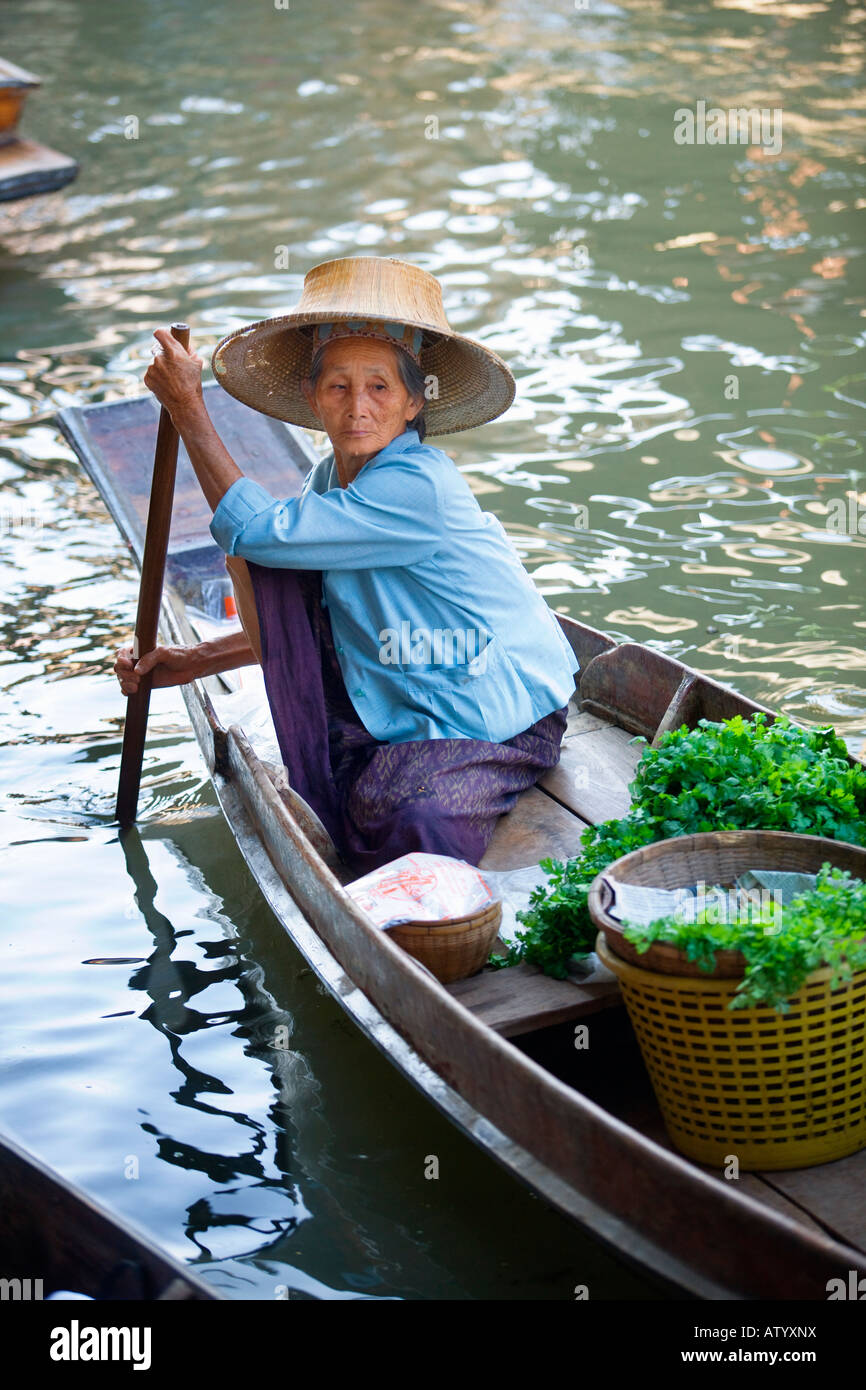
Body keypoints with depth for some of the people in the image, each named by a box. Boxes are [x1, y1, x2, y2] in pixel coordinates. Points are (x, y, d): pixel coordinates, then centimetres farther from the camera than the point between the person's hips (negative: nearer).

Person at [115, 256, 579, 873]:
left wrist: (188, 406, -21)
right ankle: (323, 784, 2)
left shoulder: (419, 487, -27)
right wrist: (192, 662, 6)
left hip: (502, 716, -8)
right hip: (397, 696, 8)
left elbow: (251, 528, -27)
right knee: (253, 565, -6)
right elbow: (295, 620, 13)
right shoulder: (330, 479, 0)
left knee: (405, 818, -36)